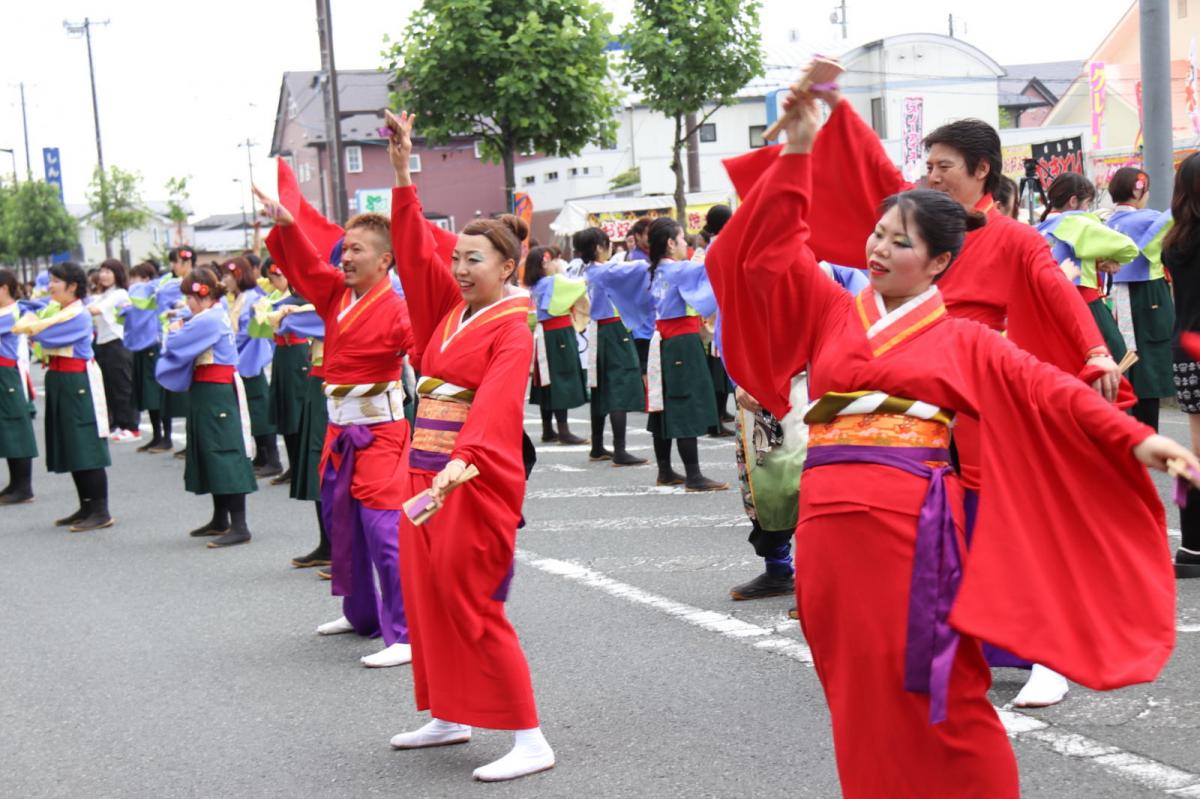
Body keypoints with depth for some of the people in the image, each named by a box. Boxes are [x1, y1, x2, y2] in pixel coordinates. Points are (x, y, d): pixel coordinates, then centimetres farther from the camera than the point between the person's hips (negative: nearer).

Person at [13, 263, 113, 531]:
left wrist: (29, 327, -2)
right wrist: (29, 323, -11)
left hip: (77, 382, -9)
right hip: (59, 381, 9)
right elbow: (28, 326, 8)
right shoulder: (55, 311, 13)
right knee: (71, 449, 13)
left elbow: (44, 335, -19)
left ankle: (101, 512, -4)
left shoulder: (79, 315, -15)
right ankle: (86, 508, 21)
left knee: (88, 448, -7)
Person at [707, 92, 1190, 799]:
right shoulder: (830, 312, 14)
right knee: (860, 692, 6)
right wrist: (798, 152, 1)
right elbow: (770, 250, 9)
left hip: (914, 523, -3)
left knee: (934, 688, -4)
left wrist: (1134, 437, -9)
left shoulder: (963, 341, 8)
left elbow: (1047, 391, 1)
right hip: (832, 522, 3)